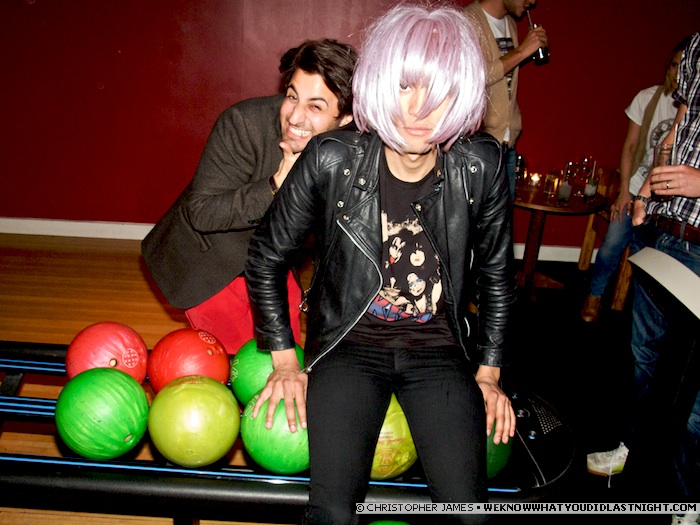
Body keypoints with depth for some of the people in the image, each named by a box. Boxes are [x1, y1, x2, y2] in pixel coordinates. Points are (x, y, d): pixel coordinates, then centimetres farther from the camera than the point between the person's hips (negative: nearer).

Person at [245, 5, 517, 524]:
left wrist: (489, 372, 6)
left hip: (438, 350, 2)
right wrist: (284, 360, 0)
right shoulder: (332, 159, -14)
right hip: (350, 345, -1)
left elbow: (497, 275, 6)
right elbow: (267, 256, 0)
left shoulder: (481, 167, -9)